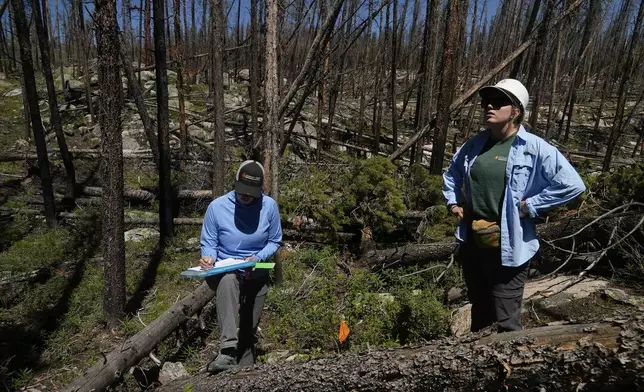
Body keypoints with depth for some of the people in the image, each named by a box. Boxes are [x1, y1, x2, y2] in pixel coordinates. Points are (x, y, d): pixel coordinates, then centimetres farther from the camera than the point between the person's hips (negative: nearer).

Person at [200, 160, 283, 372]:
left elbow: (274, 241, 0)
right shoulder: (217, 206, -13)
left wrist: (258, 258, -18)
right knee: (228, 280, -38)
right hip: (225, 272, -2)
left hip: (257, 274, 2)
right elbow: (209, 243, -4)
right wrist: (209, 258, -26)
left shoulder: (269, 206, -10)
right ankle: (228, 351, -43)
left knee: (250, 328, 10)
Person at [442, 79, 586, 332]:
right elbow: (451, 173, 23)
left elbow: (572, 184, -16)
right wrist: (453, 202, 10)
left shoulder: (535, 148, -11)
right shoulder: (475, 145, 5)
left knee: (506, 322, 3)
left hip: (507, 247, -5)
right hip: (472, 242, 6)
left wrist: (529, 206, -15)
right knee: (479, 312, 24)